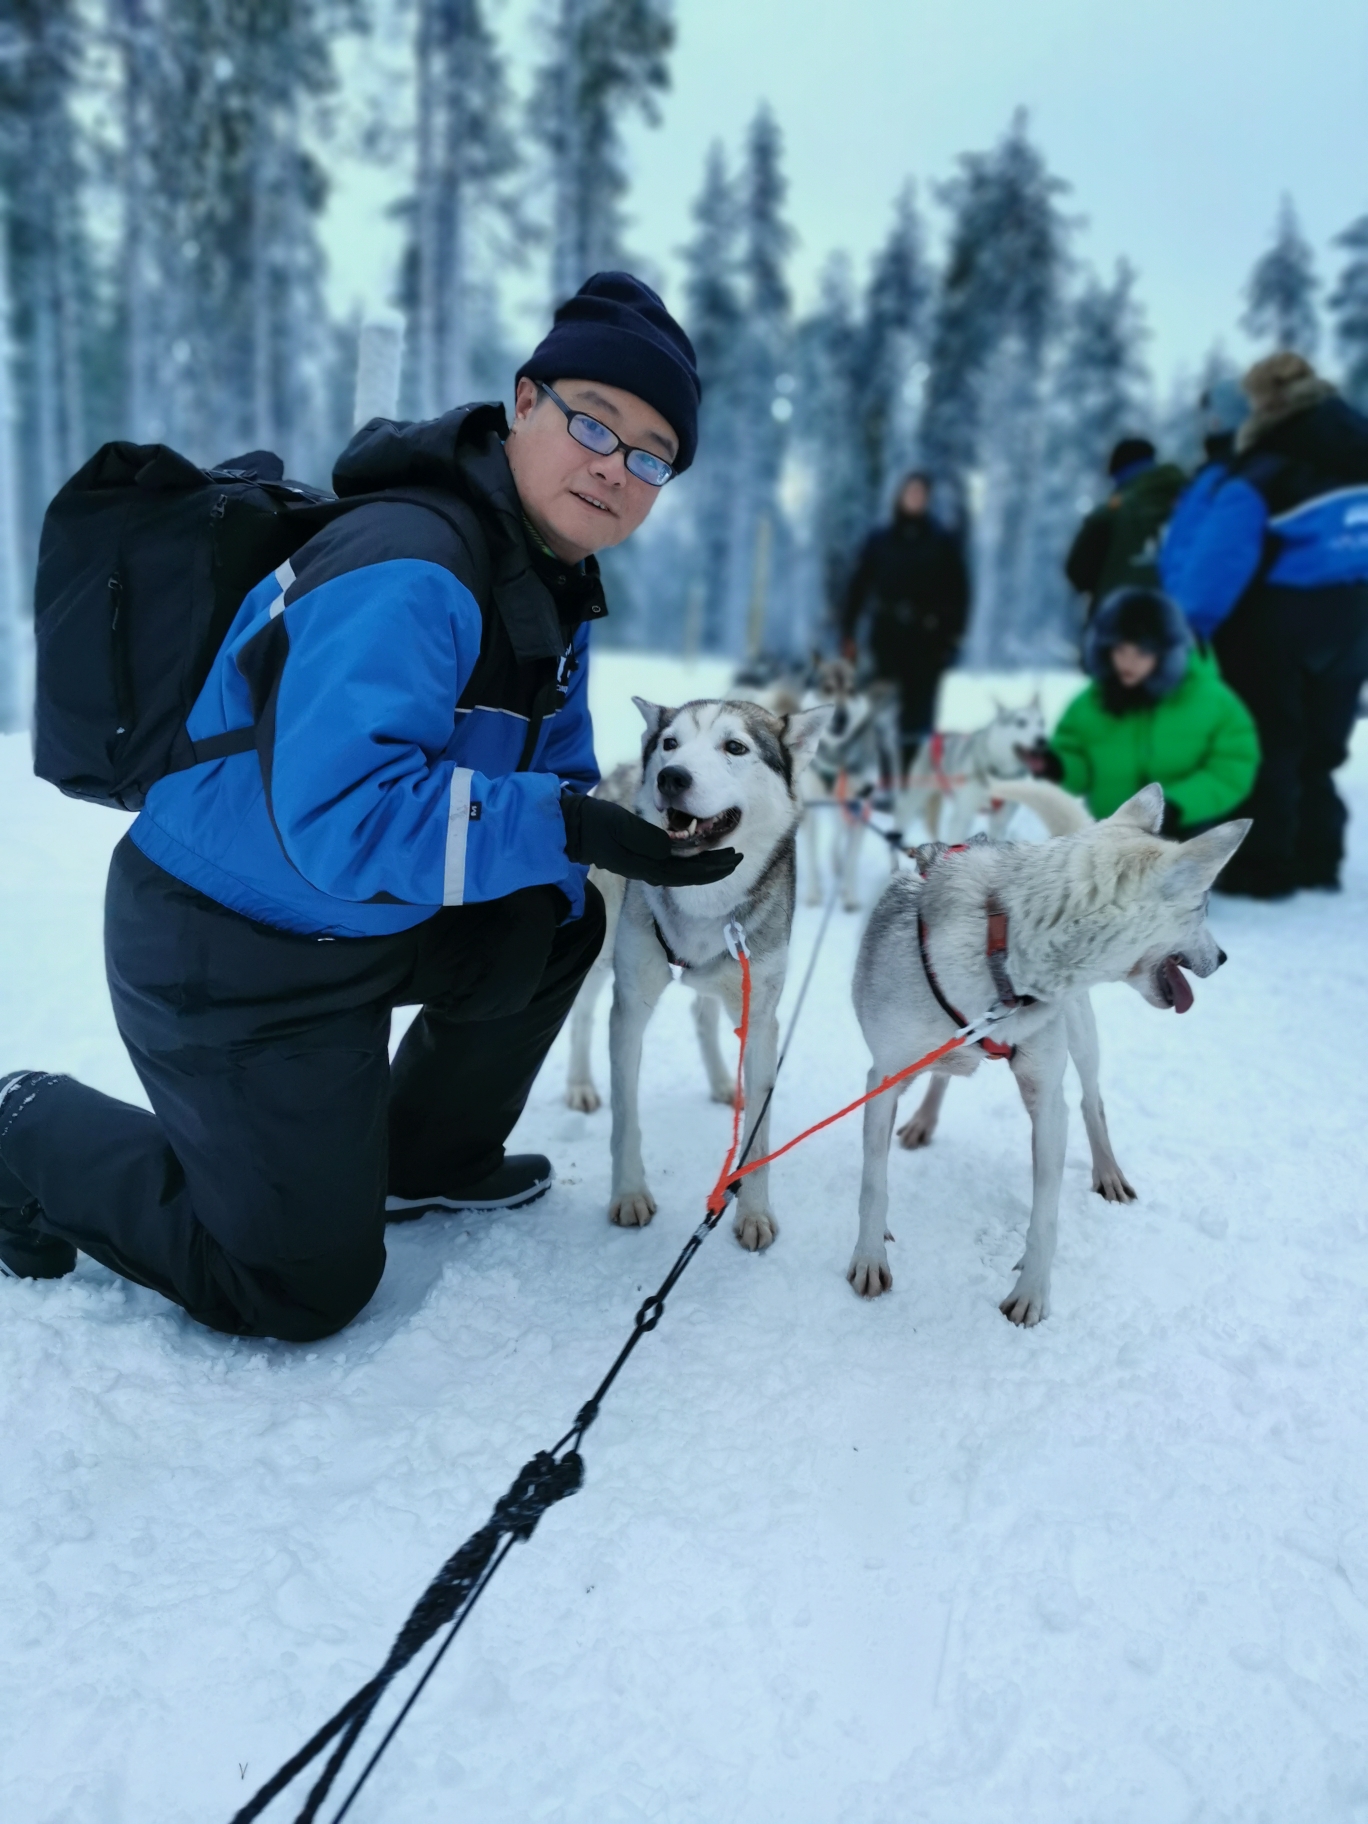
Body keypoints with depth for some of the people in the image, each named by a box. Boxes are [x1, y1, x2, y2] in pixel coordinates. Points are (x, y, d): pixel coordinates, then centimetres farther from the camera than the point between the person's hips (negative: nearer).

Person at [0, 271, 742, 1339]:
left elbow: (554, 767, 11)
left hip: (366, 921, 9)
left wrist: (558, 881, -4)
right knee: (306, 1289, -1)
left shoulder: (559, 580, 4)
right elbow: (341, 817, -36)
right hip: (231, 957, -9)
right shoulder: (405, 577, -28)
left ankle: (426, 1161, 32)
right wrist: (571, 827, -36)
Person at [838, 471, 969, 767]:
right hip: (887, 635, 1)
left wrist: (953, 633, -6)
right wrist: (848, 632, -1)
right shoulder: (880, 540, 8)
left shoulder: (944, 541, 6)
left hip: (928, 638, -1)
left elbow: (959, 589, 3)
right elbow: (858, 586, 6)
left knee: (919, 707, -2)